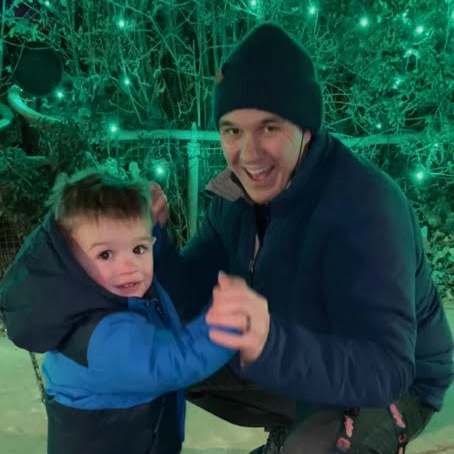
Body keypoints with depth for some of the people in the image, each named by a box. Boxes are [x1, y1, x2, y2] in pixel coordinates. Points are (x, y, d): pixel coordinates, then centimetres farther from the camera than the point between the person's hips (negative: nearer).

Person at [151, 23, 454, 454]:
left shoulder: (364, 212, -33)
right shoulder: (238, 192, -10)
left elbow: (385, 367, -39)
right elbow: (189, 297, -8)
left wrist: (272, 345, -55)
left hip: (393, 385, -6)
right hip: (305, 361, 7)